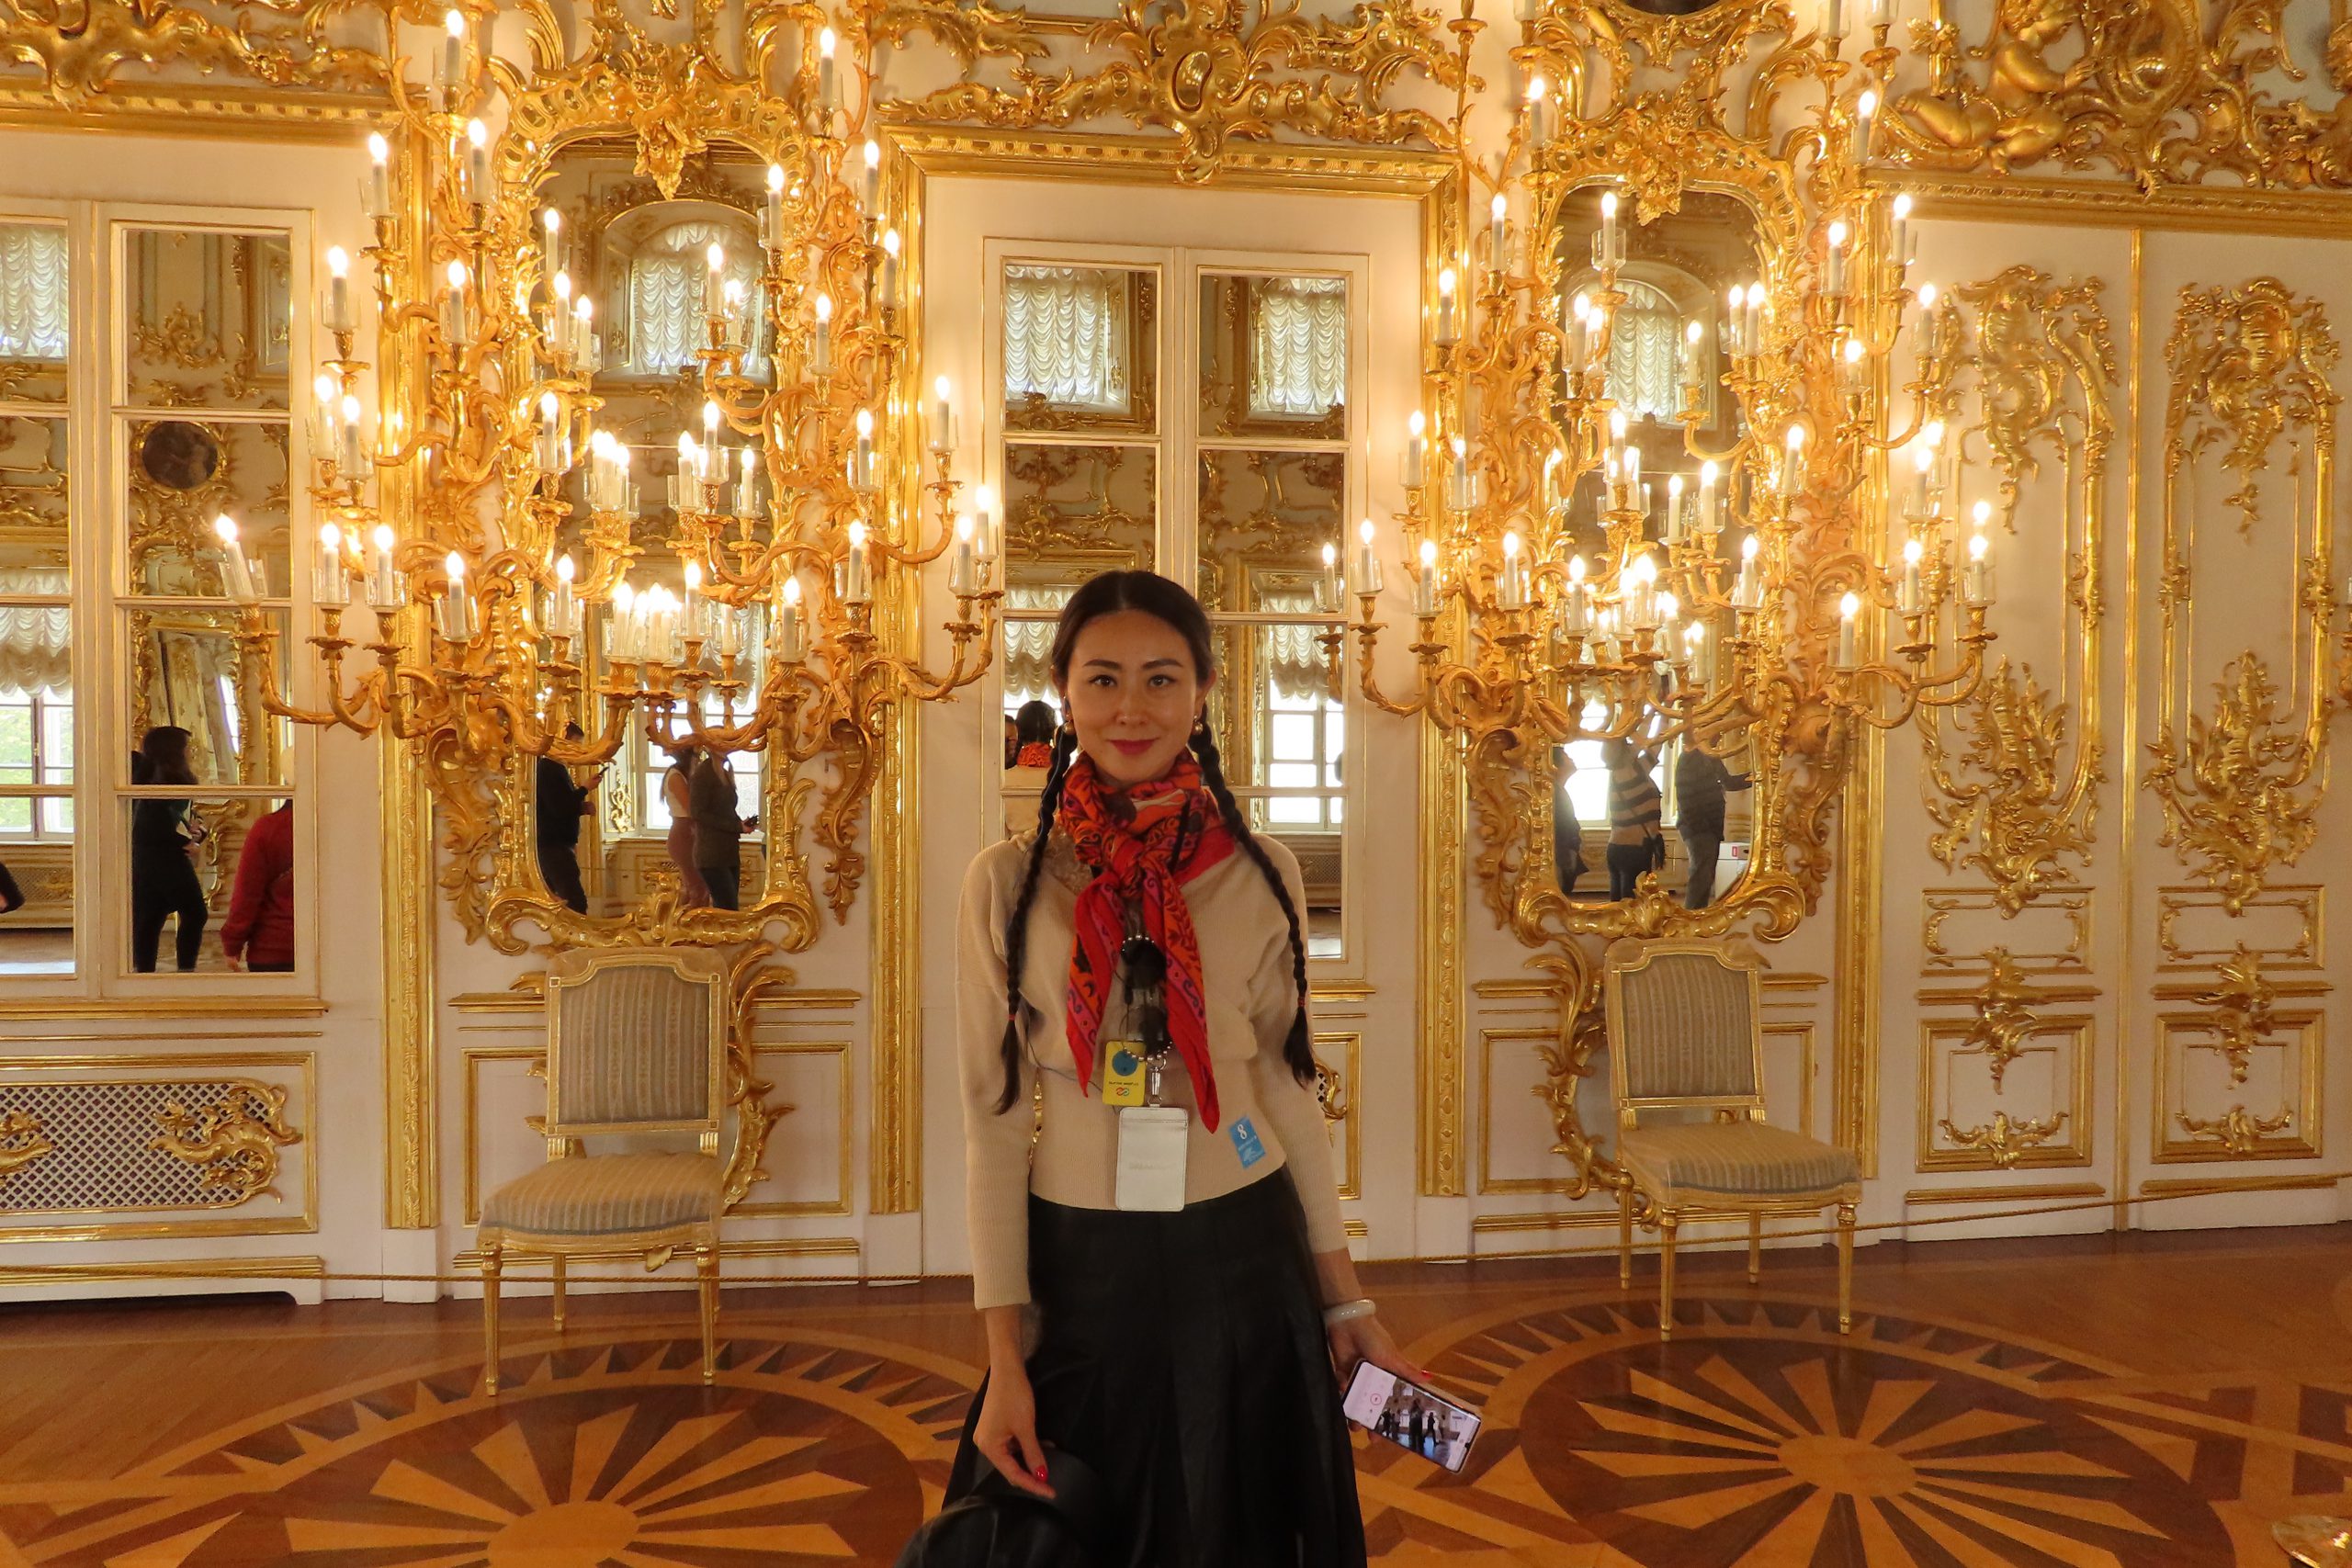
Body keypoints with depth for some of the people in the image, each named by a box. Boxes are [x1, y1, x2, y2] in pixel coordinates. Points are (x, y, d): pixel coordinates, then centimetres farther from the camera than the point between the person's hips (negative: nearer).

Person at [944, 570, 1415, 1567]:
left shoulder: (1262, 875, -4)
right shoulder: (1008, 882, -8)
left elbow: (1288, 1087, 3)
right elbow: (994, 1116, -6)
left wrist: (1345, 1300, 5)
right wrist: (1003, 1356, -6)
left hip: (1244, 1263, 1)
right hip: (1080, 1268, -1)